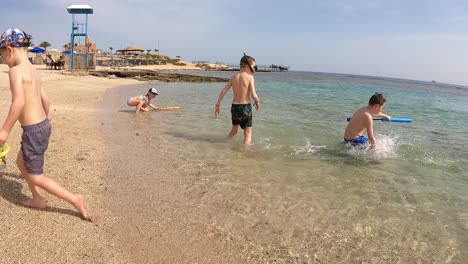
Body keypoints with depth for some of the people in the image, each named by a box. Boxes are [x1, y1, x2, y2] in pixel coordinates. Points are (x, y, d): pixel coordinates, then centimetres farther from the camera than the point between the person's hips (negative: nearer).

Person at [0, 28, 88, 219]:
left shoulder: (16, 70, -15)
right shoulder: (33, 71, 11)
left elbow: (19, 101, -28)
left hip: (33, 130, -9)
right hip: (43, 125, 9)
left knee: (36, 178, 4)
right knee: (21, 162, 28)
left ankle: (75, 200, 5)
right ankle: (38, 200, 36)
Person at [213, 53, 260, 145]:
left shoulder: (234, 77, 6)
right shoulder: (249, 77, -9)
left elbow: (223, 91, 3)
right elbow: (253, 95, -15)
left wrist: (217, 105, 8)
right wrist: (257, 101, 6)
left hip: (234, 106, 6)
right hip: (245, 107, -5)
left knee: (234, 129, 26)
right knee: (248, 133, 7)